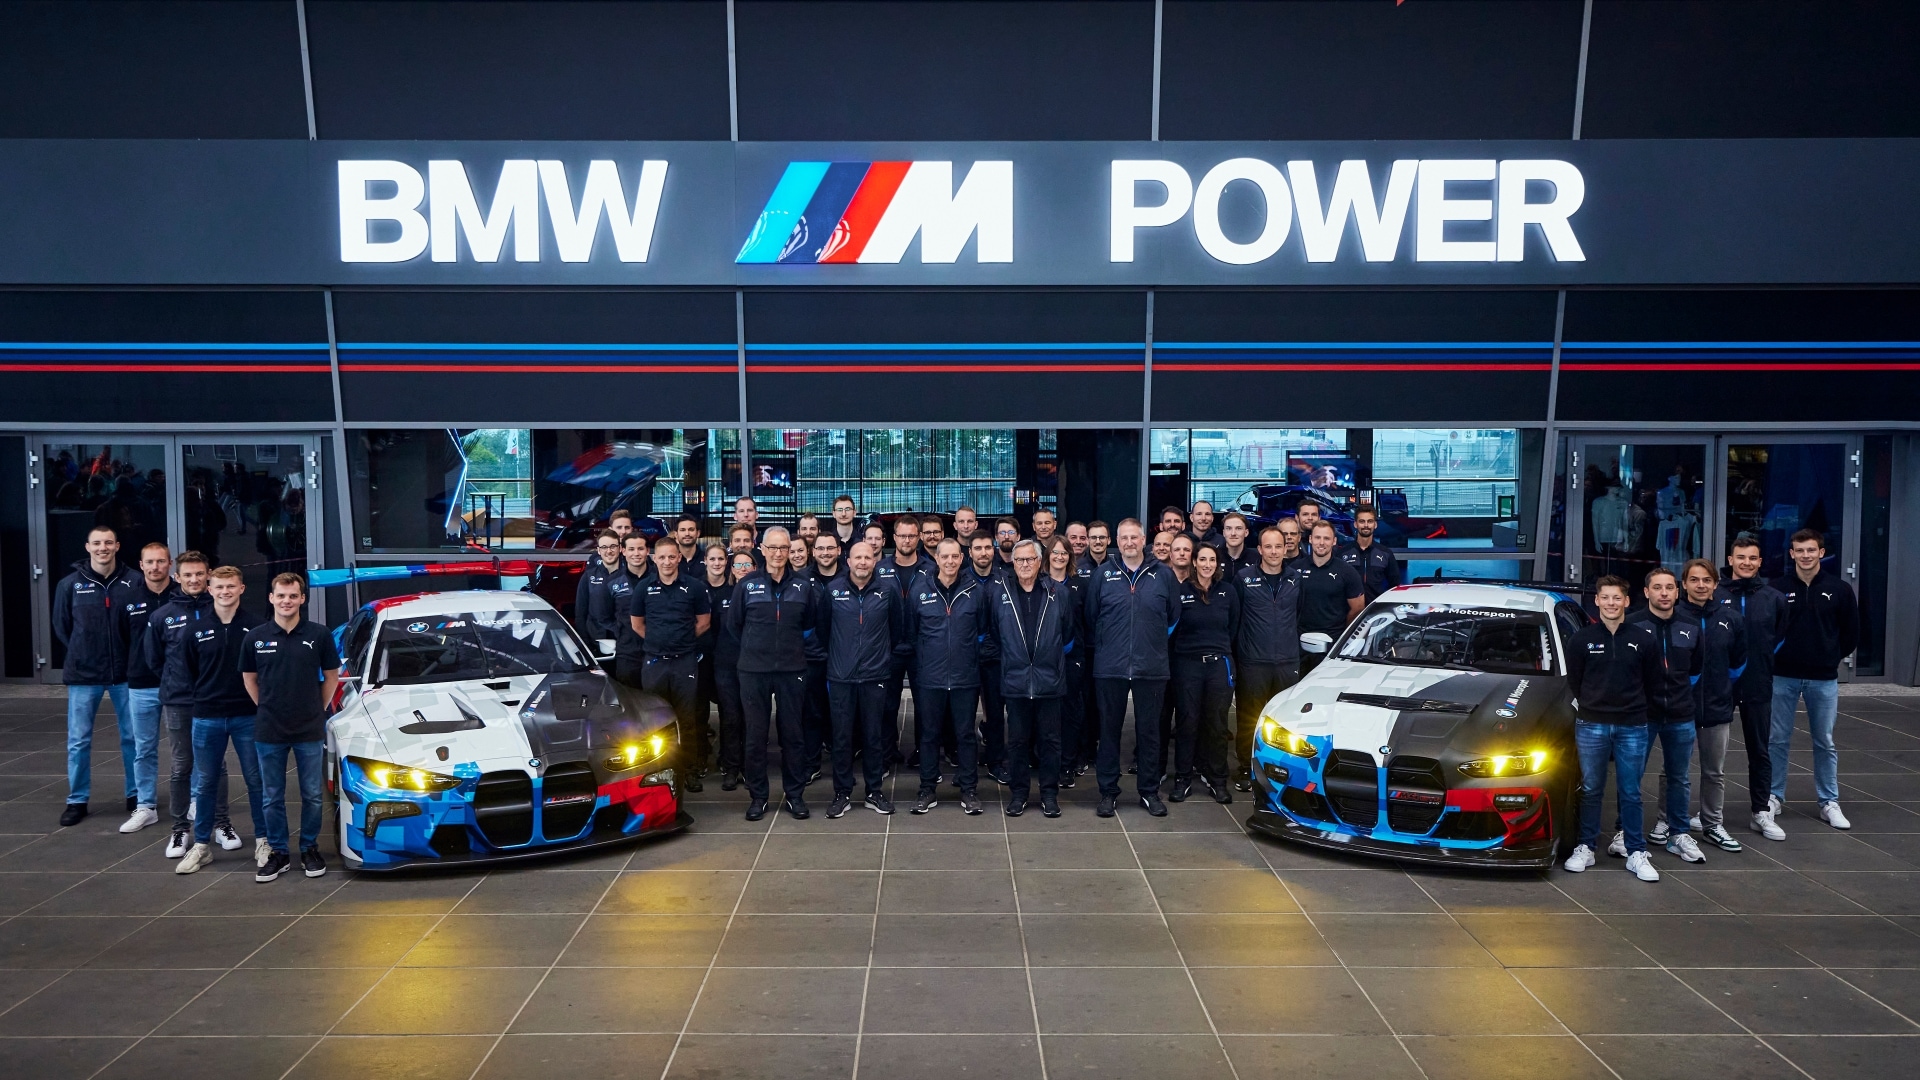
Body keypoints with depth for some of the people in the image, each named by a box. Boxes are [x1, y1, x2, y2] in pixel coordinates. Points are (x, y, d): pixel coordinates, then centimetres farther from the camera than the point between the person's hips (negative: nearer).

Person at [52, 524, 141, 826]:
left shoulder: (134, 581, -6)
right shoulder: (70, 584, -3)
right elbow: (61, 625, 9)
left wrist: (132, 655, -2)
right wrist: (82, 653, 7)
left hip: (125, 672, 0)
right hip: (83, 674, 0)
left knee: (132, 736, 9)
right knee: (78, 741, 6)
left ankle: (136, 795, 21)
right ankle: (77, 800, 19)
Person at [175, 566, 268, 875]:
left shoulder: (256, 627, -5)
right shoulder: (198, 630, 2)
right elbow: (188, 672, 10)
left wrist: (260, 703, -3)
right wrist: (205, 697, 6)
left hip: (248, 716, -2)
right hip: (207, 718, 2)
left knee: (256, 780, 6)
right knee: (205, 784, 10)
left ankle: (263, 842, 17)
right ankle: (201, 846, 21)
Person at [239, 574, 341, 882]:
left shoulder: (319, 635, -5)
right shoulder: (255, 637, -2)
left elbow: (331, 676, 5)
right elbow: (249, 678, 10)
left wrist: (317, 710, 3)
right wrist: (267, 708, 5)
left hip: (310, 730, -1)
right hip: (268, 732, 1)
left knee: (312, 795, 9)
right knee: (272, 798, 9)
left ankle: (310, 850, 23)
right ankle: (278, 853, 21)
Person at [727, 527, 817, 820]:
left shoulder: (802, 586, 3)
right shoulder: (747, 585, -1)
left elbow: (809, 624, 14)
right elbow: (733, 623, 9)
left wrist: (794, 647, 10)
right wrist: (754, 648, 10)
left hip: (792, 670, 1)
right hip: (754, 670, -1)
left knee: (792, 733, 6)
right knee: (755, 735, 4)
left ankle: (794, 794, 17)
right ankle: (757, 796, 15)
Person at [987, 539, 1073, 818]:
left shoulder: (1059, 594, 1)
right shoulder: (998, 593, 1)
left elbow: (1067, 634, 9)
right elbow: (992, 633, 9)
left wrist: (1052, 657, 10)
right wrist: (1007, 656, 9)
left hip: (1049, 679, 0)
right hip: (1014, 680, 0)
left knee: (1050, 740, 7)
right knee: (1017, 740, 8)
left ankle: (1050, 794, 18)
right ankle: (1018, 792, 20)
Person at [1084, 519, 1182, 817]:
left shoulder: (1163, 574, 1)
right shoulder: (1103, 574, 2)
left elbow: (1173, 616, 10)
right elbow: (1091, 616, 9)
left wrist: (1154, 642, 11)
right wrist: (1107, 645, 10)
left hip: (1151, 667, 0)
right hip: (1110, 668, 0)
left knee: (1149, 730, 8)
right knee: (1109, 729, 7)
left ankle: (1149, 791, 20)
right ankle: (1108, 792, 17)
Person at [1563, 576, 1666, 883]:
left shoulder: (1643, 638, 1)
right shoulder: (1581, 639, 1)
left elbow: (1653, 681, 9)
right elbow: (1573, 682, 7)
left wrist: (1629, 703, 8)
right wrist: (1589, 706, 5)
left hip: (1632, 727, 0)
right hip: (1591, 726, 0)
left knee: (1630, 793, 6)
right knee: (1591, 790, 8)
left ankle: (1636, 853, 13)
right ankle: (1585, 848, 16)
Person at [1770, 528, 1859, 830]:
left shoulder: (1839, 589, -3)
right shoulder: (1777, 588, -6)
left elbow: (1851, 631, 7)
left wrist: (1834, 657, 9)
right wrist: (1774, 656, 3)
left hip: (1823, 679, 1)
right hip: (1783, 677, -1)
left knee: (1825, 742, 9)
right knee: (1777, 740, 7)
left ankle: (1829, 802, 19)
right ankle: (1774, 797, 17)